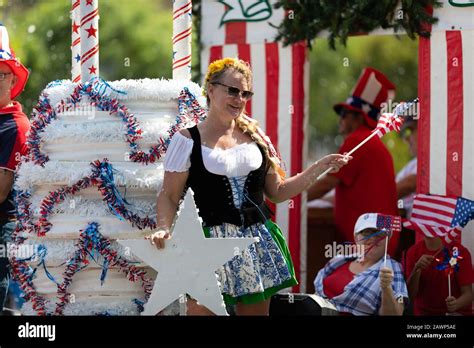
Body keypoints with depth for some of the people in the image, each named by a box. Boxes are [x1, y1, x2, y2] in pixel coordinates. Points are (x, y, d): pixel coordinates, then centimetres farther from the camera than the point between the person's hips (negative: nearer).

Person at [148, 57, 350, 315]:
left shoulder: (256, 138, 12)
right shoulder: (188, 140, -1)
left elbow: (277, 192, 17)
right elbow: (169, 196, -3)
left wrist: (319, 168, 11)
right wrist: (163, 228, -21)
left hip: (257, 242, 4)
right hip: (211, 241, -4)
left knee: (256, 309, 5)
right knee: (201, 308, -13)